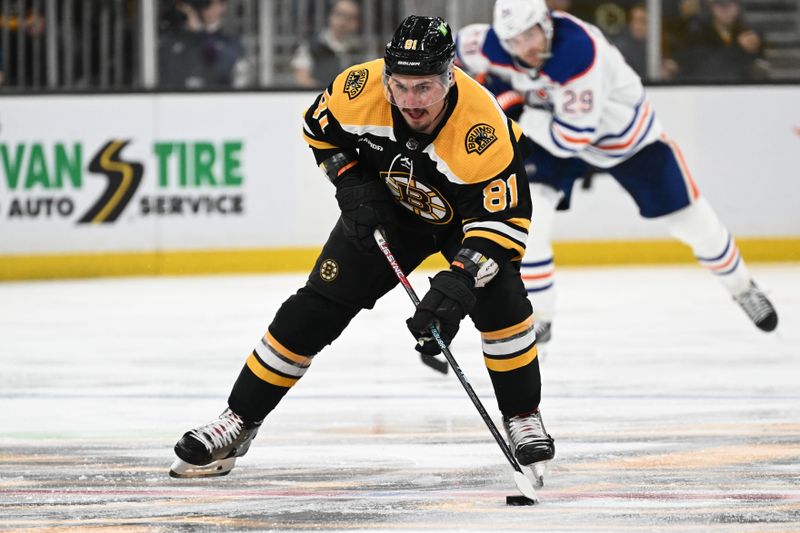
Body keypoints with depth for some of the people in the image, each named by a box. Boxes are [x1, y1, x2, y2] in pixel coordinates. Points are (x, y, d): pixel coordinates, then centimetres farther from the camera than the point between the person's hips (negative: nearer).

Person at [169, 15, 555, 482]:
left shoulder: (484, 130, -40)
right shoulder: (360, 89, -30)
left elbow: (505, 219, -36)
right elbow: (320, 128, -6)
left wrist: (459, 282, -48)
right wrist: (353, 184, -18)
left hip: (471, 208, -2)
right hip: (388, 206, 3)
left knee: (500, 299, -25)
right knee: (318, 306, -4)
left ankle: (523, 417, -3)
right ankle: (239, 421, 6)